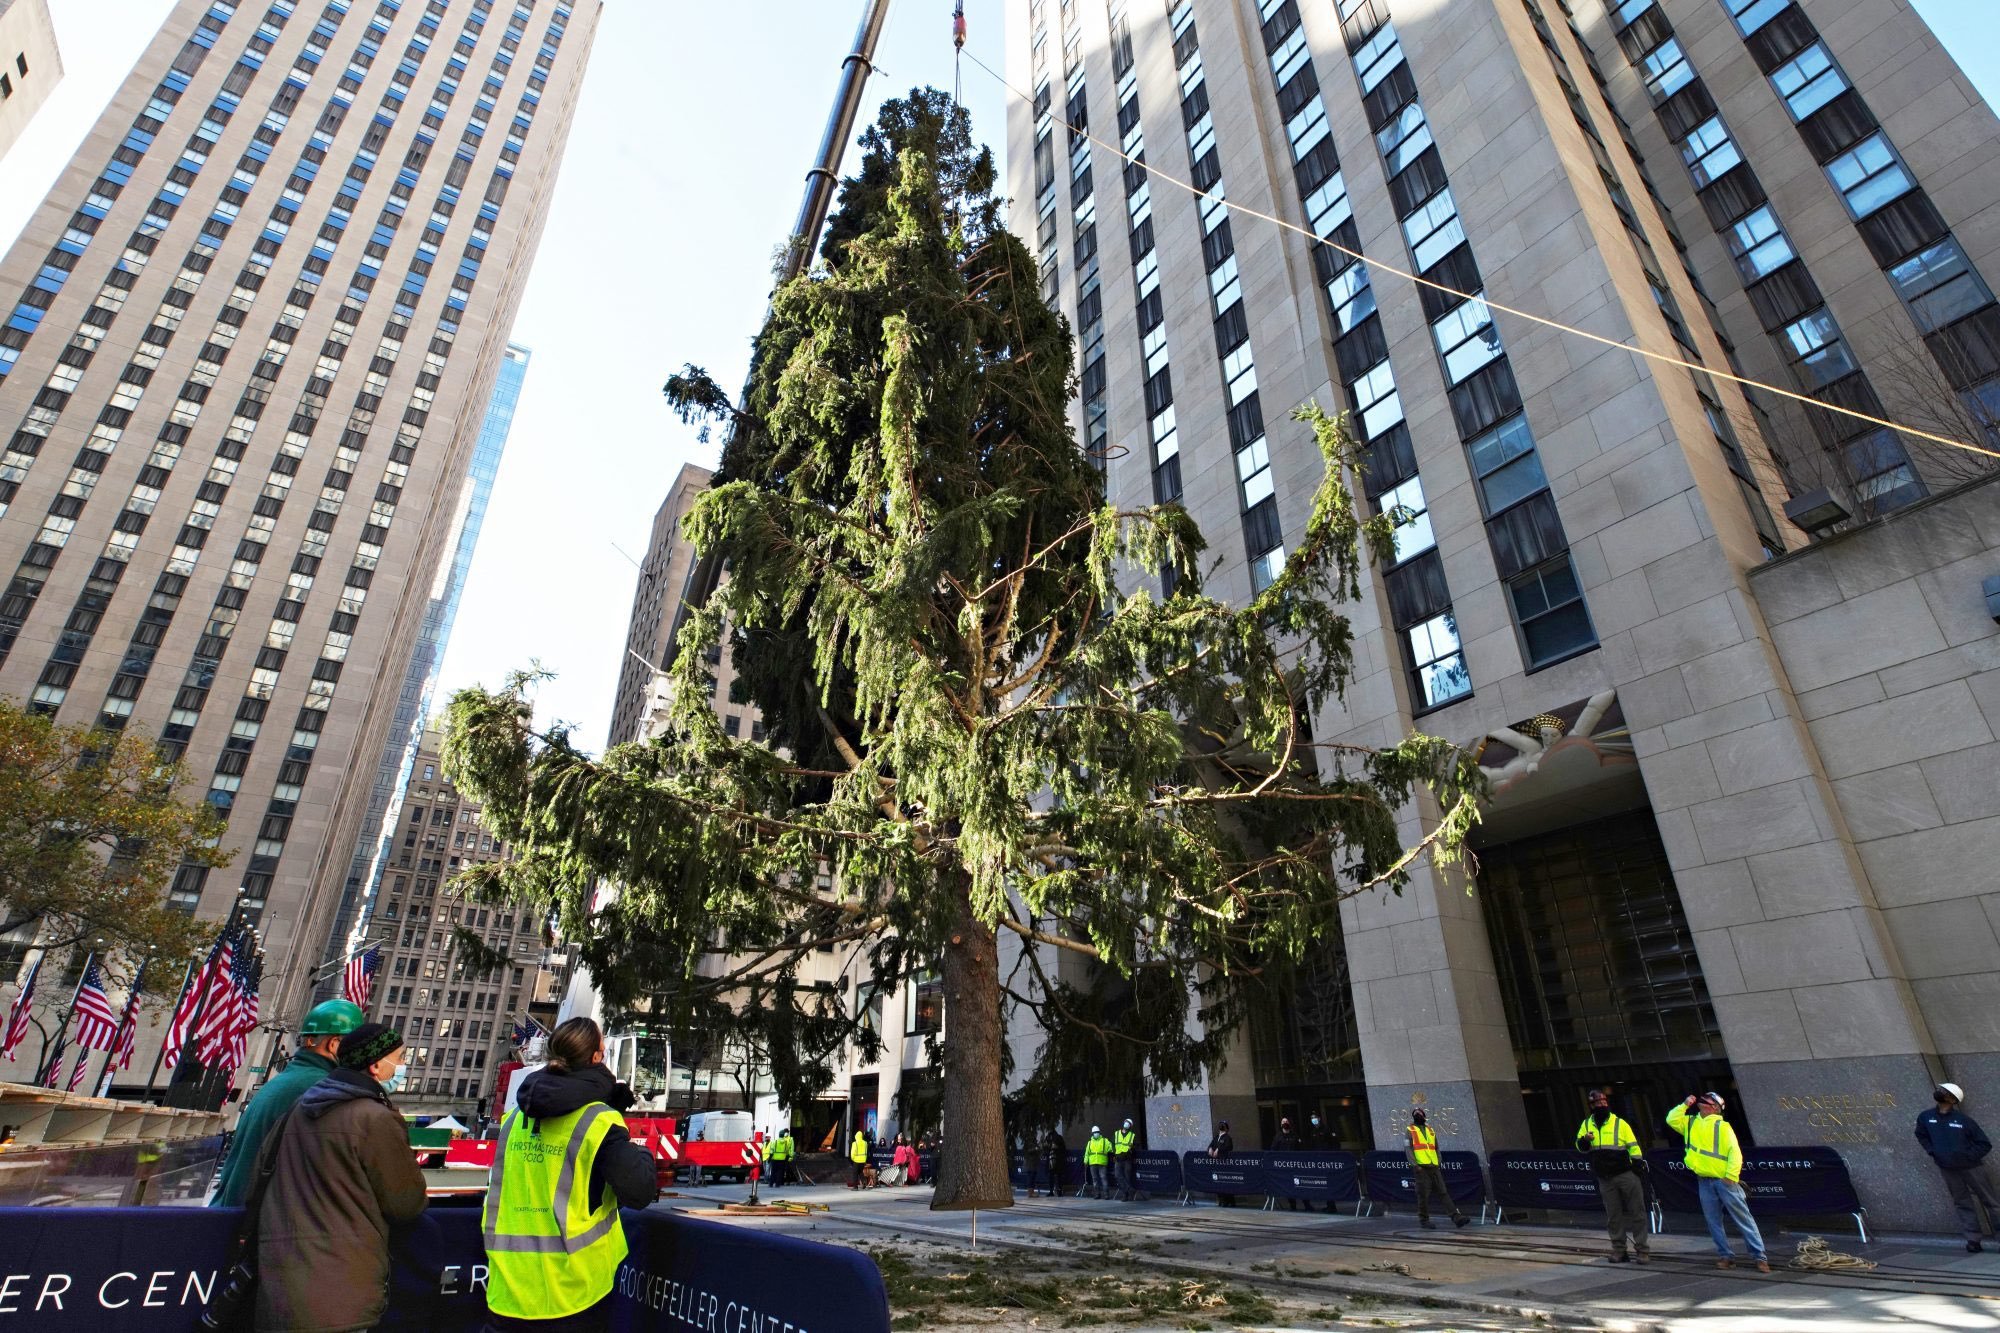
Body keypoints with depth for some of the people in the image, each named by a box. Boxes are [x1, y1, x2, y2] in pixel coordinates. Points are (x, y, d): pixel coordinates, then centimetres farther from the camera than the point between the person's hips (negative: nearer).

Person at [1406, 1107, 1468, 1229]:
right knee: (1423, 1195, -2)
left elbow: (1436, 1148, 22)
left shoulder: (1430, 1130, 20)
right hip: (1421, 1168, -4)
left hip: (1434, 1167, 4)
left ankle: (1456, 1216, -5)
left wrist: (1440, 1162, 8)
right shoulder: (1410, 1130, 5)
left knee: (1443, 1192, -1)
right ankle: (1424, 1220, 6)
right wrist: (1414, 1165, -15)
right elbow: (1408, 1149, -4)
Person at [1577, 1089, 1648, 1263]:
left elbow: (1633, 1147, -3)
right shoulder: (1587, 1124, 5)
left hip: (1626, 1175, -3)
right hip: (1605, 1179, 3)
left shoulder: (1619, 1123, -3)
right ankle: (1619, 1250, 16)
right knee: (1613, 1216, 8)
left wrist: (1639, 1169, -10)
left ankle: (1641, 1249, 8)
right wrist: (1585, 1140, -13)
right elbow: (1580, 1147, 9)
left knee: (1637, 1212, -1)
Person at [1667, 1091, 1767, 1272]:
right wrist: (1684, 1105, -1)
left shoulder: (1722, 1126, -4)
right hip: (1704, 1181, 5)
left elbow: (1735, 1152, -9)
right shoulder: (1690, 1122, 12)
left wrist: (1731, 1176, -17)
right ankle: (1725, 1256, 15)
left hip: (1724, 1180, -5)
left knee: (1743, 1218, -2)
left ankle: (1759, 1256, 4)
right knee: (1714, 1222, 8)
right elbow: (1672, 1120, 4)